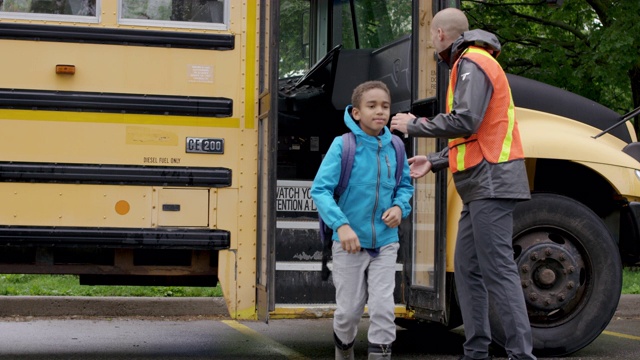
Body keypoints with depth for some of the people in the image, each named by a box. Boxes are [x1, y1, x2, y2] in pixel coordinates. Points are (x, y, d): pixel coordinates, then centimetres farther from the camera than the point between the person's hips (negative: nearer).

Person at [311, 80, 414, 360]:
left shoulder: (394, 147, -3)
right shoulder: (342, 145, -13)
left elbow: (405, 186, 11)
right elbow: (320, 189, -16)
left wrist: (400, 207, -10)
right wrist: (341, 224, -27)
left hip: (385, 243, 2)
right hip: (350, 243, -2)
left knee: (383, 308, -2)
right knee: (349, 309, 11)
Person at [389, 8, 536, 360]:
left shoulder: (472, 64, -9)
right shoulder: (468, 66, 23)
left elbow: (465, 121, -22)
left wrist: (415, 125, -10)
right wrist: (434, 161, 15)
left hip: (491, 181, -11)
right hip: (481, 185, 11)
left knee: (497, 268, -12)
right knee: (467, 267, 12)